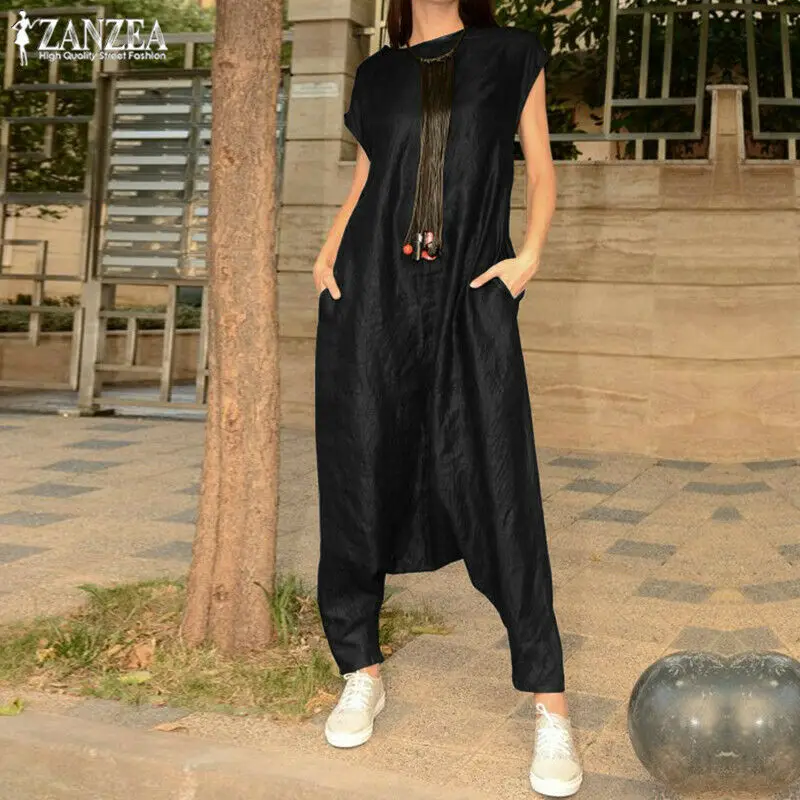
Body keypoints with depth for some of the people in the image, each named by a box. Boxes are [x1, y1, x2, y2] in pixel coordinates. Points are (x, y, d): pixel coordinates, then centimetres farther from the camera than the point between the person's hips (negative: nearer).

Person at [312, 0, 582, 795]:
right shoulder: (377, 72, 15)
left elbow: (541, 170, 9)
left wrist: (529, 254, -7)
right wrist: (327, 253, 4)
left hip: (472, 298, -2)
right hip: (371, 293, 3)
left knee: (499, 494, -8)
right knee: (360, 482, 4)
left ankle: (550, 707, 0)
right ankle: (362, 675, 19)